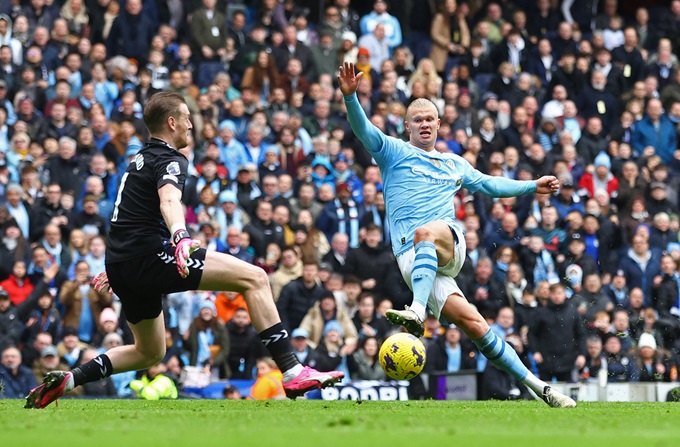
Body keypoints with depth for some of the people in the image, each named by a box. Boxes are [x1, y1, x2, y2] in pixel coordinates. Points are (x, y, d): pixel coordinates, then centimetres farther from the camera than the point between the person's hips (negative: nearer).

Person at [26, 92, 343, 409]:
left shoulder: (140, 159, 23)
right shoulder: (169, 159, -5)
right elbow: (169, 200, -28)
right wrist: (180, 237, -48)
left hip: (121, 264, 10)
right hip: (149, 255, -10)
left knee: (150, 352, 26)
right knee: (255, 278, -13)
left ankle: (67, 380, 15)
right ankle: (291, 372, -23)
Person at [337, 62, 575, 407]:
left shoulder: (454, 164, 28)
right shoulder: (395, 152, 14)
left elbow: (490, 184, 40)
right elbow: (363, 130, -2)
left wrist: (533, 186, 37)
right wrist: (350, 96, -19)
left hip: (451, 243, 3)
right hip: (411, 257, -3)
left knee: (426, 234, -36)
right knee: (471, 321, -19)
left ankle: (417, 313, -52)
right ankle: (535, 385, -18)